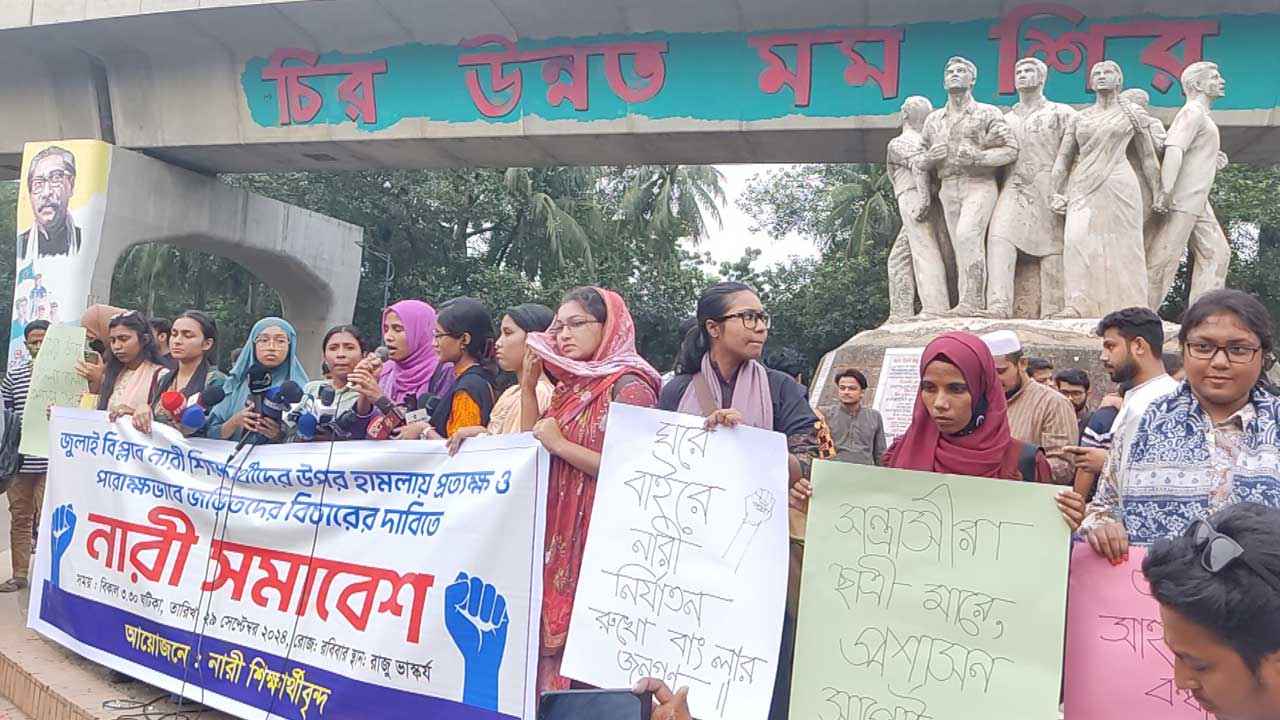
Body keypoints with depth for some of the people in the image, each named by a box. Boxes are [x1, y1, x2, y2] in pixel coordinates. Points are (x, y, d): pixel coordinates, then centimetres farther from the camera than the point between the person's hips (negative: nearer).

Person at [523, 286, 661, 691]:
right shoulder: (570, 387, 14)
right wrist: (527, 387, 8)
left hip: (604, 533, -7)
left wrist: (561, 444, -14)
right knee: (555, 629, 10)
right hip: (558, 536, 8)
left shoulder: (629, 386, -9)